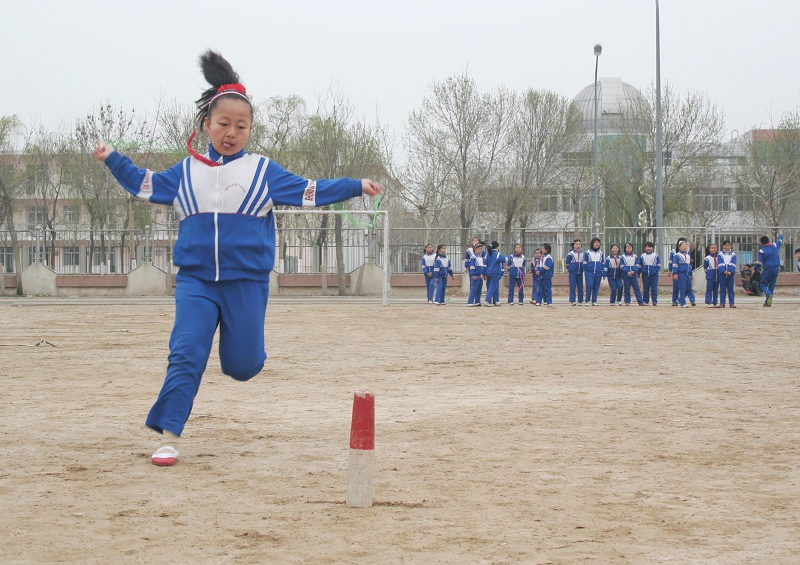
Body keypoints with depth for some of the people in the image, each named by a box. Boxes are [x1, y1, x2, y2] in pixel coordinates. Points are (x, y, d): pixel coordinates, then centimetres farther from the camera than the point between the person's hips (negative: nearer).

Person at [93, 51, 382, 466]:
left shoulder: (262, 170, 4)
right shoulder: (187, 171, 10)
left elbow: (309, 193, 3)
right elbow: (146, 186, 23)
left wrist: (355, 186, -4)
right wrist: (113, 160, 18)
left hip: (246, 283, -1)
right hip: (195, 280, 1)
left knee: (242, 367, 2)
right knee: (185, 356, -13)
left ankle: (239, 343, 40)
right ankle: (168, 436, -9)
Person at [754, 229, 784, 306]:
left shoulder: (762, 251, -8)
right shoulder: (775, 246, 4)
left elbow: (759, 262, -10)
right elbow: (780, 240, 25)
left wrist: (754, 269, 2)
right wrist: (780, 234, 45)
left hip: (767, 270, -4)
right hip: (776, 269, 4)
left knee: (763, 284, 4)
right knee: (771, 285, 12)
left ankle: (769, 295, -26)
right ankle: (767, 301, 7)